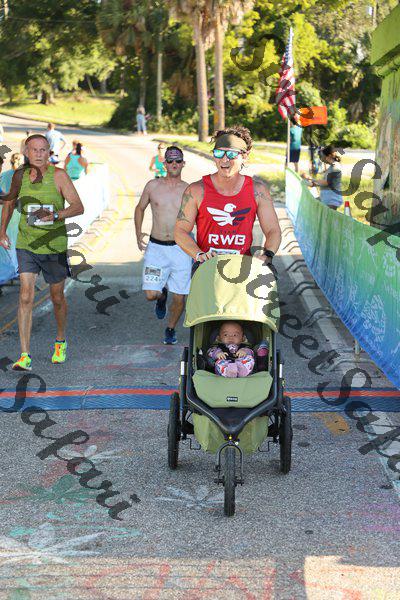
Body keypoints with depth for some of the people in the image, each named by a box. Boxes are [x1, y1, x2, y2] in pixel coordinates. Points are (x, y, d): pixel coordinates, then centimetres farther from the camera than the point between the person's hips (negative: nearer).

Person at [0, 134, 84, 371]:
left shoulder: (58, 175, -10)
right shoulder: (20, 175, 0)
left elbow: (78, 207, -16)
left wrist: (54, 215, -32)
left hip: (54, 246, -1)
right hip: (26, 246, 1)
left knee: (57, 298, 13)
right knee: (26, 297, -10)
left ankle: (61, 342, 40)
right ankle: (25, 356, -9)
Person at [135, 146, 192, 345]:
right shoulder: (153, 186, 3)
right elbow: (140, 208, 18)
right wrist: (138, 233, 6)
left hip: (181, 249, 0)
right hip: (155, 247, 0)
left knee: (179, 297, 3)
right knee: (150, 295, -7)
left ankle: (171, 329, 28)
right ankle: (162, 294, 29)